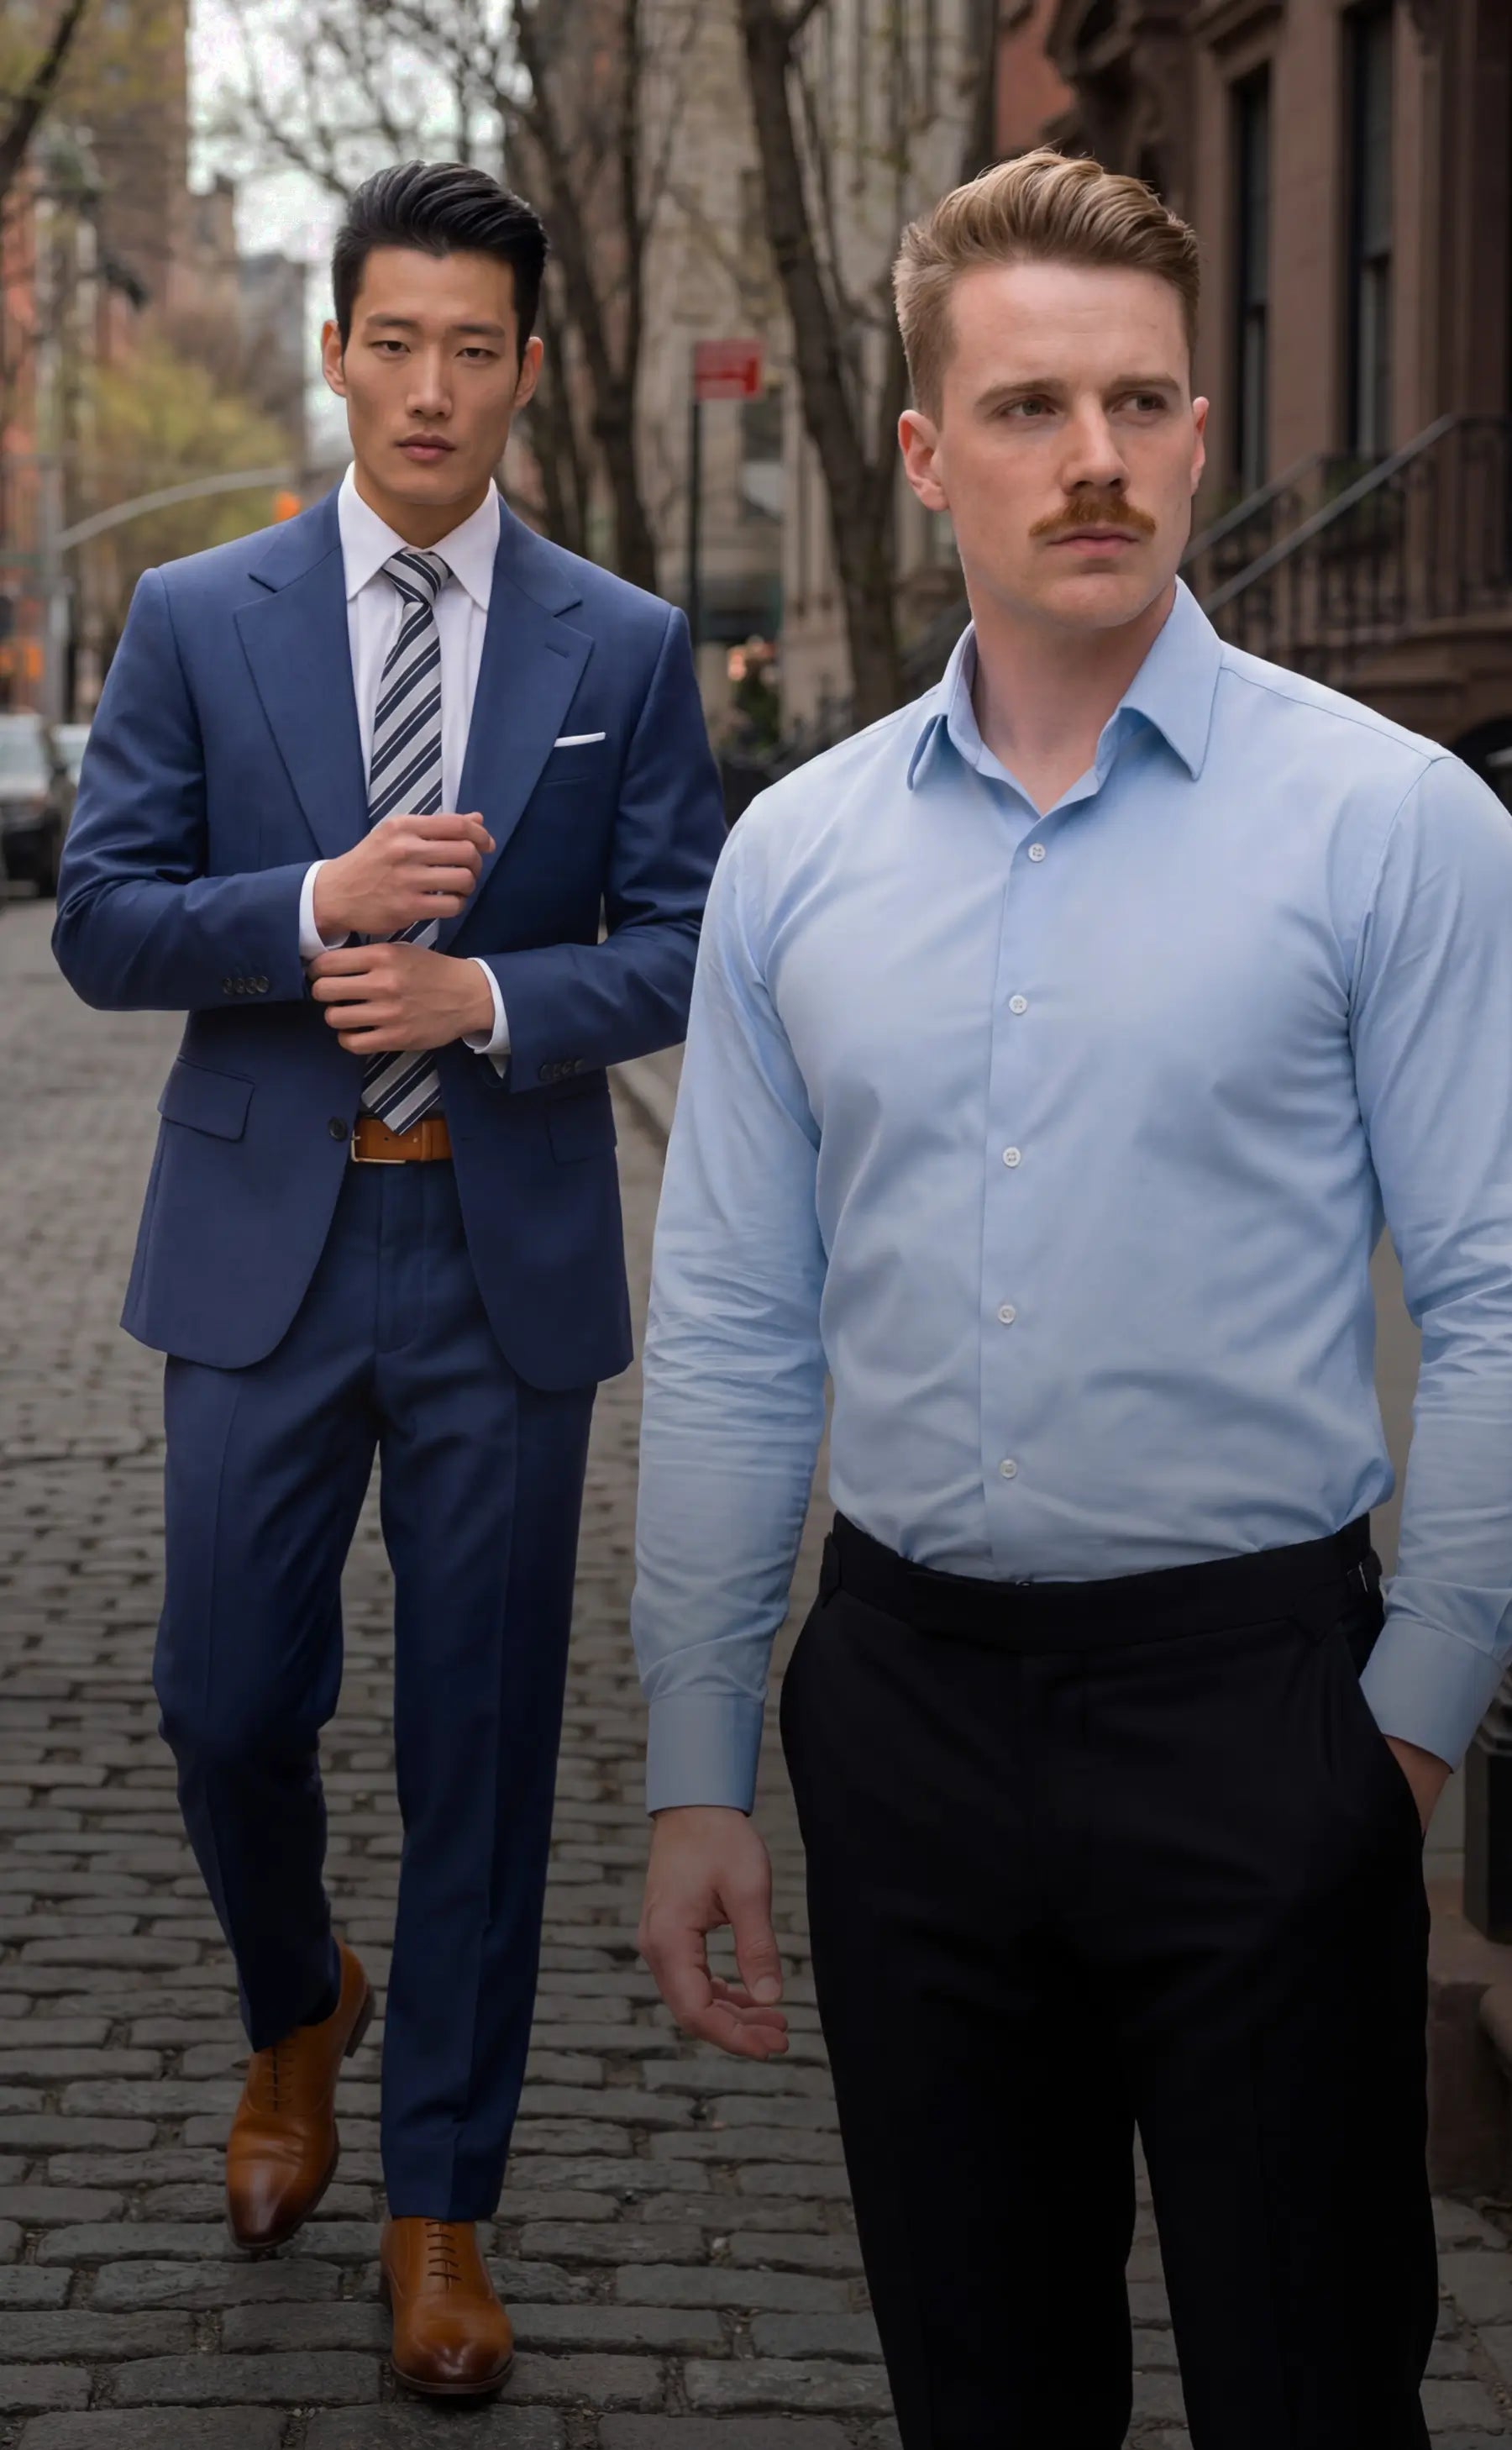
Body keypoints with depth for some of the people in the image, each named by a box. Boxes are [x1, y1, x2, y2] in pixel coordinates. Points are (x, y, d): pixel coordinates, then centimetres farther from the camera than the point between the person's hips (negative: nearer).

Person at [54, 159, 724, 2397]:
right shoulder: (195, 621, 3)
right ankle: (298, 2016, 37)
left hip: (510, 1260, 0)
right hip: (267, 1243, 0)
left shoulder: (625, 650, 4)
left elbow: (690, 949, 1)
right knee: (230, 1707, 4)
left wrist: (485, 995, -16)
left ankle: (439, 2203, 18)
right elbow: (100, 923, 0)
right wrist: (316, 905, -17)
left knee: (482, 1747, 4)